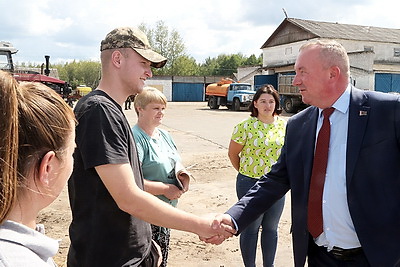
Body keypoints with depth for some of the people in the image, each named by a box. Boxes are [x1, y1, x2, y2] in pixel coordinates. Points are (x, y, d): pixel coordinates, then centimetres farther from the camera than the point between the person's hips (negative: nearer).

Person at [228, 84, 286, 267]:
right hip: (251, 183, -4)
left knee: (271, 228, 17)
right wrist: (245, 172, 6)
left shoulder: (283, 125, 1)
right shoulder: (245, 126, -12)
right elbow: (232, 153, -2)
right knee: (251, 229, 9)